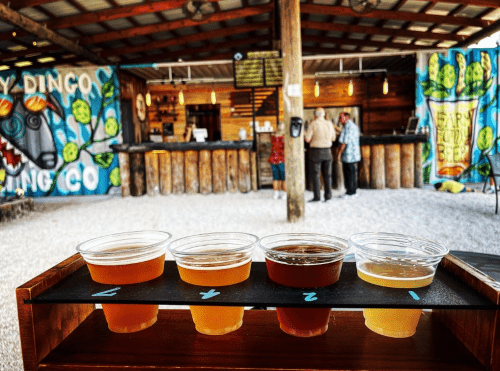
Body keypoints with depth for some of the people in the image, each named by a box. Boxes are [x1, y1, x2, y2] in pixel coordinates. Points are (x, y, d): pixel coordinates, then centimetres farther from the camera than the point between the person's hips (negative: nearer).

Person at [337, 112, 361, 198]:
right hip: (355, 154, 10)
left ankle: (350, 192, 2)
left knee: (348, 174, -3)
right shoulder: (355, 126, 17)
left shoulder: (347, 126, -14)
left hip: (348, 155, -10)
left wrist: (339, 152, -12)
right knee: (353, 173, 13)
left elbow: (344, 142, -18)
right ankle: (353, 191, 19)